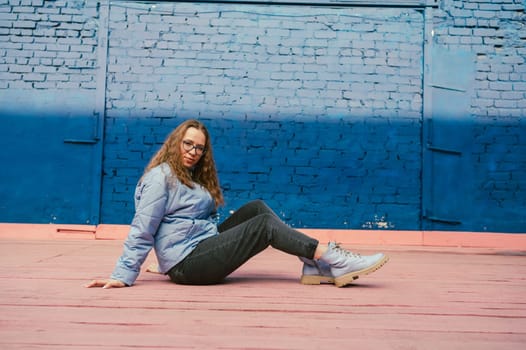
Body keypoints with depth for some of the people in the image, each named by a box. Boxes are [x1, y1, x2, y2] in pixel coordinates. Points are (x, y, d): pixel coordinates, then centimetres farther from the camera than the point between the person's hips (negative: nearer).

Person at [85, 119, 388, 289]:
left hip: (204, 249, 9)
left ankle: (315, 266, -12)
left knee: (256, 208, -1)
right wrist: (123, 276, -17)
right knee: (265, 224, -15)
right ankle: (333, 258, -17)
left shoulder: (193, 178, 19)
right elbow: (142, 230, -14)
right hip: (188, 263, -9)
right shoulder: (160, 177, -9)